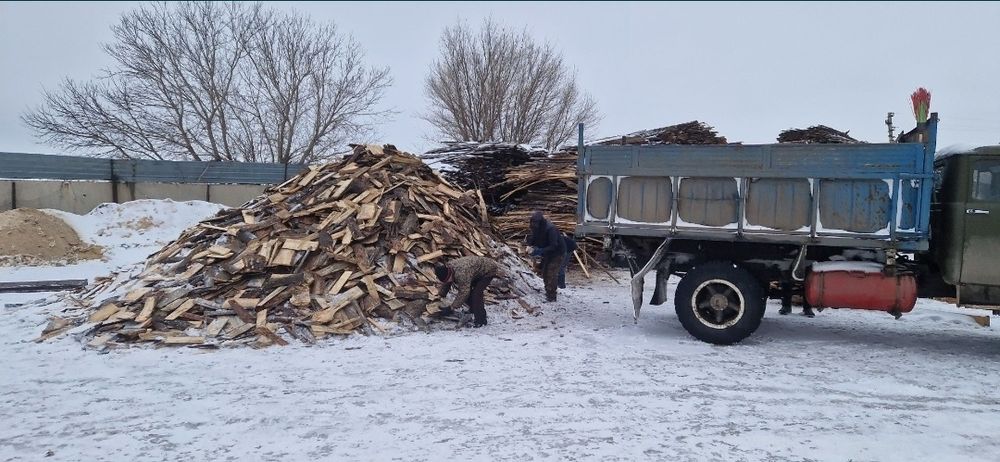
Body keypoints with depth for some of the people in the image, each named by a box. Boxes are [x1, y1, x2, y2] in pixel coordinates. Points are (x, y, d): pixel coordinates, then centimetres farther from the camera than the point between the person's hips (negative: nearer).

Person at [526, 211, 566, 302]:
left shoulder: (550, 229, -31)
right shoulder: (536, 229, -6)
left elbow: (553, 246, -34)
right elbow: (530, 242, -1)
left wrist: (541, 251, -42)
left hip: (557, 253, -8)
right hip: (547, 254, 8)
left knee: (551, 274, -15)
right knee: (545, 273, 13)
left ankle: (551, 296, -11)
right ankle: (548, 292, 28)